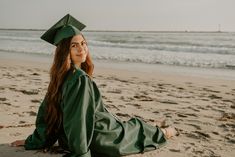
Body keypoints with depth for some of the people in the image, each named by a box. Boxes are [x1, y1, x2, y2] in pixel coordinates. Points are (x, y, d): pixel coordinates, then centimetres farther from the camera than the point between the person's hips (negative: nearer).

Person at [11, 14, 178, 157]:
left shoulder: (61, 75, -4)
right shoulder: (81, 80, -31)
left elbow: (46, 109, 2)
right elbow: (78, 119, -33)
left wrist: (34, 140, 9)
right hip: (95, 141, -7)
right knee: (135, 126, 22)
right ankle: (161, 134, 53)